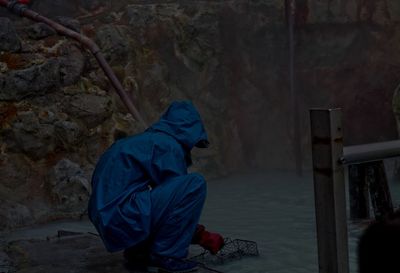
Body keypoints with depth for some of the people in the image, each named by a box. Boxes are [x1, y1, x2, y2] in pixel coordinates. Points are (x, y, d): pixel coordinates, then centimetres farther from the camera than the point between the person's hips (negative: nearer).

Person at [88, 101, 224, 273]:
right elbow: (180, 196, -5)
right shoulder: (169, 145, -6)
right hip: (125, 219, -10)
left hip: (110, 223, 10)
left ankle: (138, 251, 16)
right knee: (195, 185, -13)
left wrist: (199, 233, 33)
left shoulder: (146, 140, 23)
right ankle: (164, 255, -8)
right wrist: (202, 236, 9)